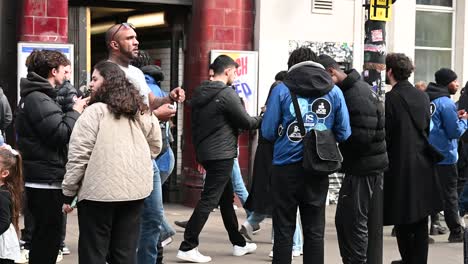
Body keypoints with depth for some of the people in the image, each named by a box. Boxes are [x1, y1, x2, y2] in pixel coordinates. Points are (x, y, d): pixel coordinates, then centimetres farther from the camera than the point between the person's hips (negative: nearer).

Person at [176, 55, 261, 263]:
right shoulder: (227, 93, -14)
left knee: (226, 198, 16)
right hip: (222, 154, -9)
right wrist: (262, 119, 11)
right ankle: (187, 247, -9)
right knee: (209, 200, -7)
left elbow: (195, 124, 16)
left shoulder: (200, 93, 11)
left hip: (205, 153, 9)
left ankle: (239, 243, 25)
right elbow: (246, 122, -9)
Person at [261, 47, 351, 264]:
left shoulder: (282, 90, -3)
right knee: (315, 231, 9)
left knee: (283, 230, 6)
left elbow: (268, 132, -6)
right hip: (318, 171, 2)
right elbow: (344, 134, 1)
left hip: (286, 168, -2)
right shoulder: (334, 91, 2)